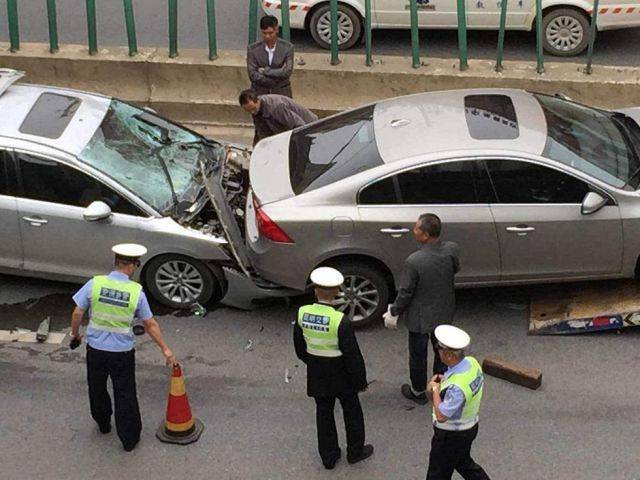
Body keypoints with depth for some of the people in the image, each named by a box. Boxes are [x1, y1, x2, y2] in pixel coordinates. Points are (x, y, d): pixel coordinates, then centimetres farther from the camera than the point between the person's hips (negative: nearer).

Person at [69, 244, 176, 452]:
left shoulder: (95, 284, -13)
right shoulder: (137, 292, -13)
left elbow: (78, 313, -7)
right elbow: (151, 325, -5)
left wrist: (75, 333, 12)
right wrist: (165, 349, 6)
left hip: (96, 349, 1)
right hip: (123, 352, -1)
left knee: (97, 389, 24)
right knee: (125, 395, 12)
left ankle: (103, 423, 45)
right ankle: (129, 438, 20)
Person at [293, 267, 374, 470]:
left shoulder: (302, 314, -14)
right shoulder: (340, 321, -28)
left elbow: (299, 347, 1)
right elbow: (352, 355, -20)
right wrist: (360, 380, -5)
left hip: (316, 375, 4)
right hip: (341, 376, -4)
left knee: (324, 412, 19)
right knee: (352, 410, 19)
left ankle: (329, 456, 31)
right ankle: (355, 451, 35)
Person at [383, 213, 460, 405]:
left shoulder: (414, 261, -34)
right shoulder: (451, 249, -20)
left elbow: (405, 292, -21)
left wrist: (393, 313, -4)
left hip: (420, 317, -5)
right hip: (444, 313, 5)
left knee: (418, 355, 19)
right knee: (442, 351, 26)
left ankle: (418, 392, 38)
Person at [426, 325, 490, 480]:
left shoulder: (457, 387, -38)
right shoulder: (472, 362, -12)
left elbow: (441, 416, -31)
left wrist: (435, 390, -20)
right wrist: (444, 380, -8)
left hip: (451, 436, -8)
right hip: (470, 426, 8)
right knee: (463, 463, 32)